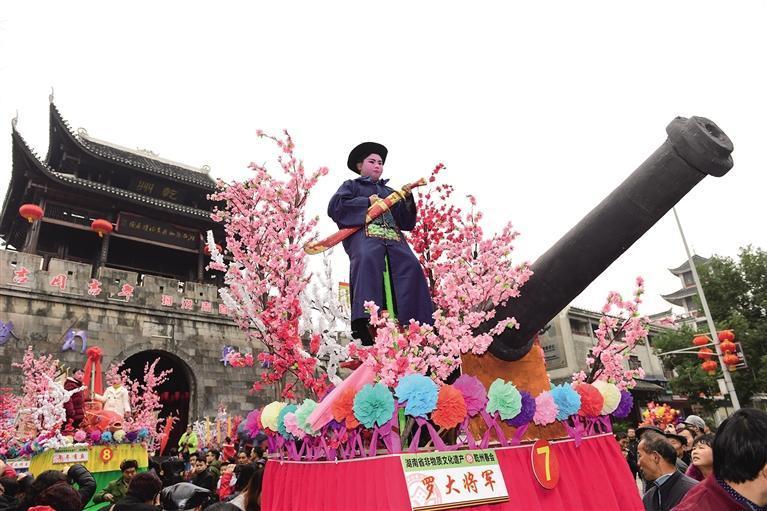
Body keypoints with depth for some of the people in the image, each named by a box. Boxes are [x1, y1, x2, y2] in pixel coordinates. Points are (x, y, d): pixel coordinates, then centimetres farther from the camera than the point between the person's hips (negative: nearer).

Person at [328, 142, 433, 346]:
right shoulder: (351, 185, 26)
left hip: (393, 237, 4)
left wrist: (407, 199, 10)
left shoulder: (389, 192, 36)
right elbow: (334, 207, 5)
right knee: (367, 259, -38)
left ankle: (416, 323, -31)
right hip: (364, 233, -4)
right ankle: (363, 321, -49)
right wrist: (367, 202, 2)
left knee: (410, 265, -26)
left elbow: (408, 223, 27)